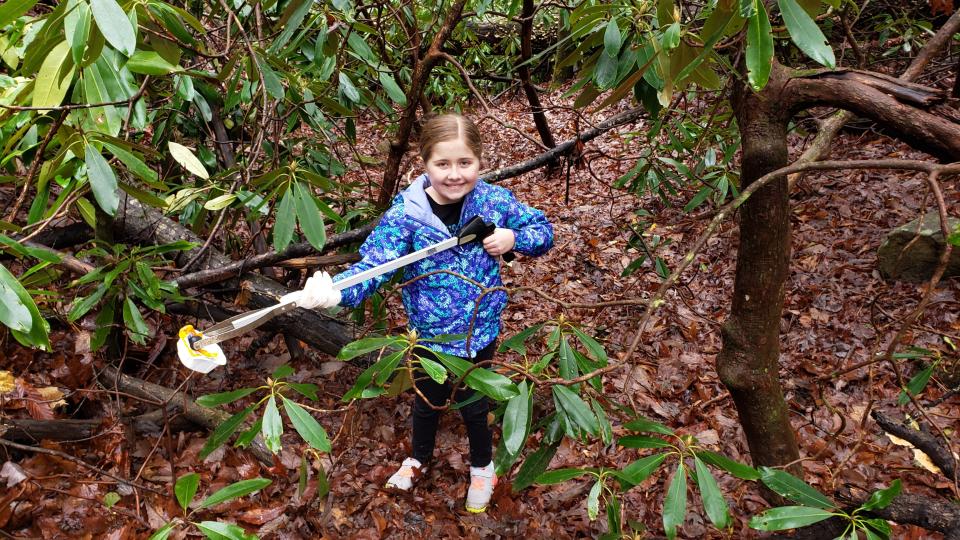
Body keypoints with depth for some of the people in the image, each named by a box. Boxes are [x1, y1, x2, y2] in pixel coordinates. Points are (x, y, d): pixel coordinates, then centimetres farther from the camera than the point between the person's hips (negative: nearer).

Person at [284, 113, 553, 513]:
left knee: (473, 404, 20)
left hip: (479, 333, 0)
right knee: (428, 401, 25)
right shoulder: (406, 214, -20)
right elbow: (374, 264, -30)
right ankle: (419, 458, 57)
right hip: (428, 334, 0)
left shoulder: (496, 201, -14)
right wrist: (335, 291, -49)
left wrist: (513, 238, -23)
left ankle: (482, 466, 52)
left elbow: (542, 230, -1)